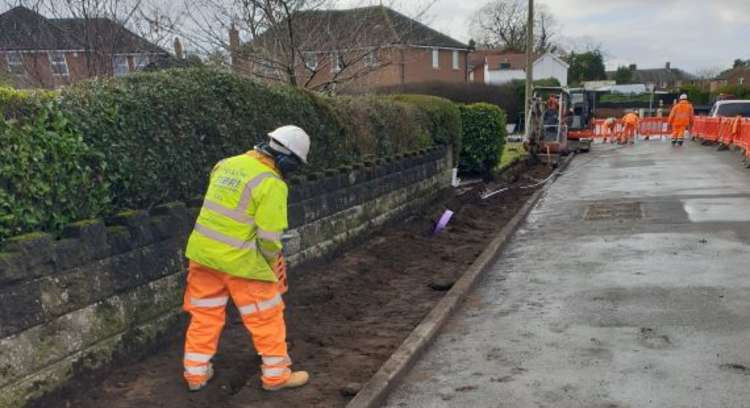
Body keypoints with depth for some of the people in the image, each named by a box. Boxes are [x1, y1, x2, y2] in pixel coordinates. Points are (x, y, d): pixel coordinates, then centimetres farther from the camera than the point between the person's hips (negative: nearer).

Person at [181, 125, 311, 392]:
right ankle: (276, 375, 22)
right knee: (266, 318, 10)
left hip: (202, 252, 7)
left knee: (204, 315, 19)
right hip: (240, 260, -7)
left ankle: (196, 373, 29)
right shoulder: (272, 184, -17)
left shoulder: (226, 164, 5)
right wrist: (270, 264, 2)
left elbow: (216, 205, 12)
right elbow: (269, 237, -17)